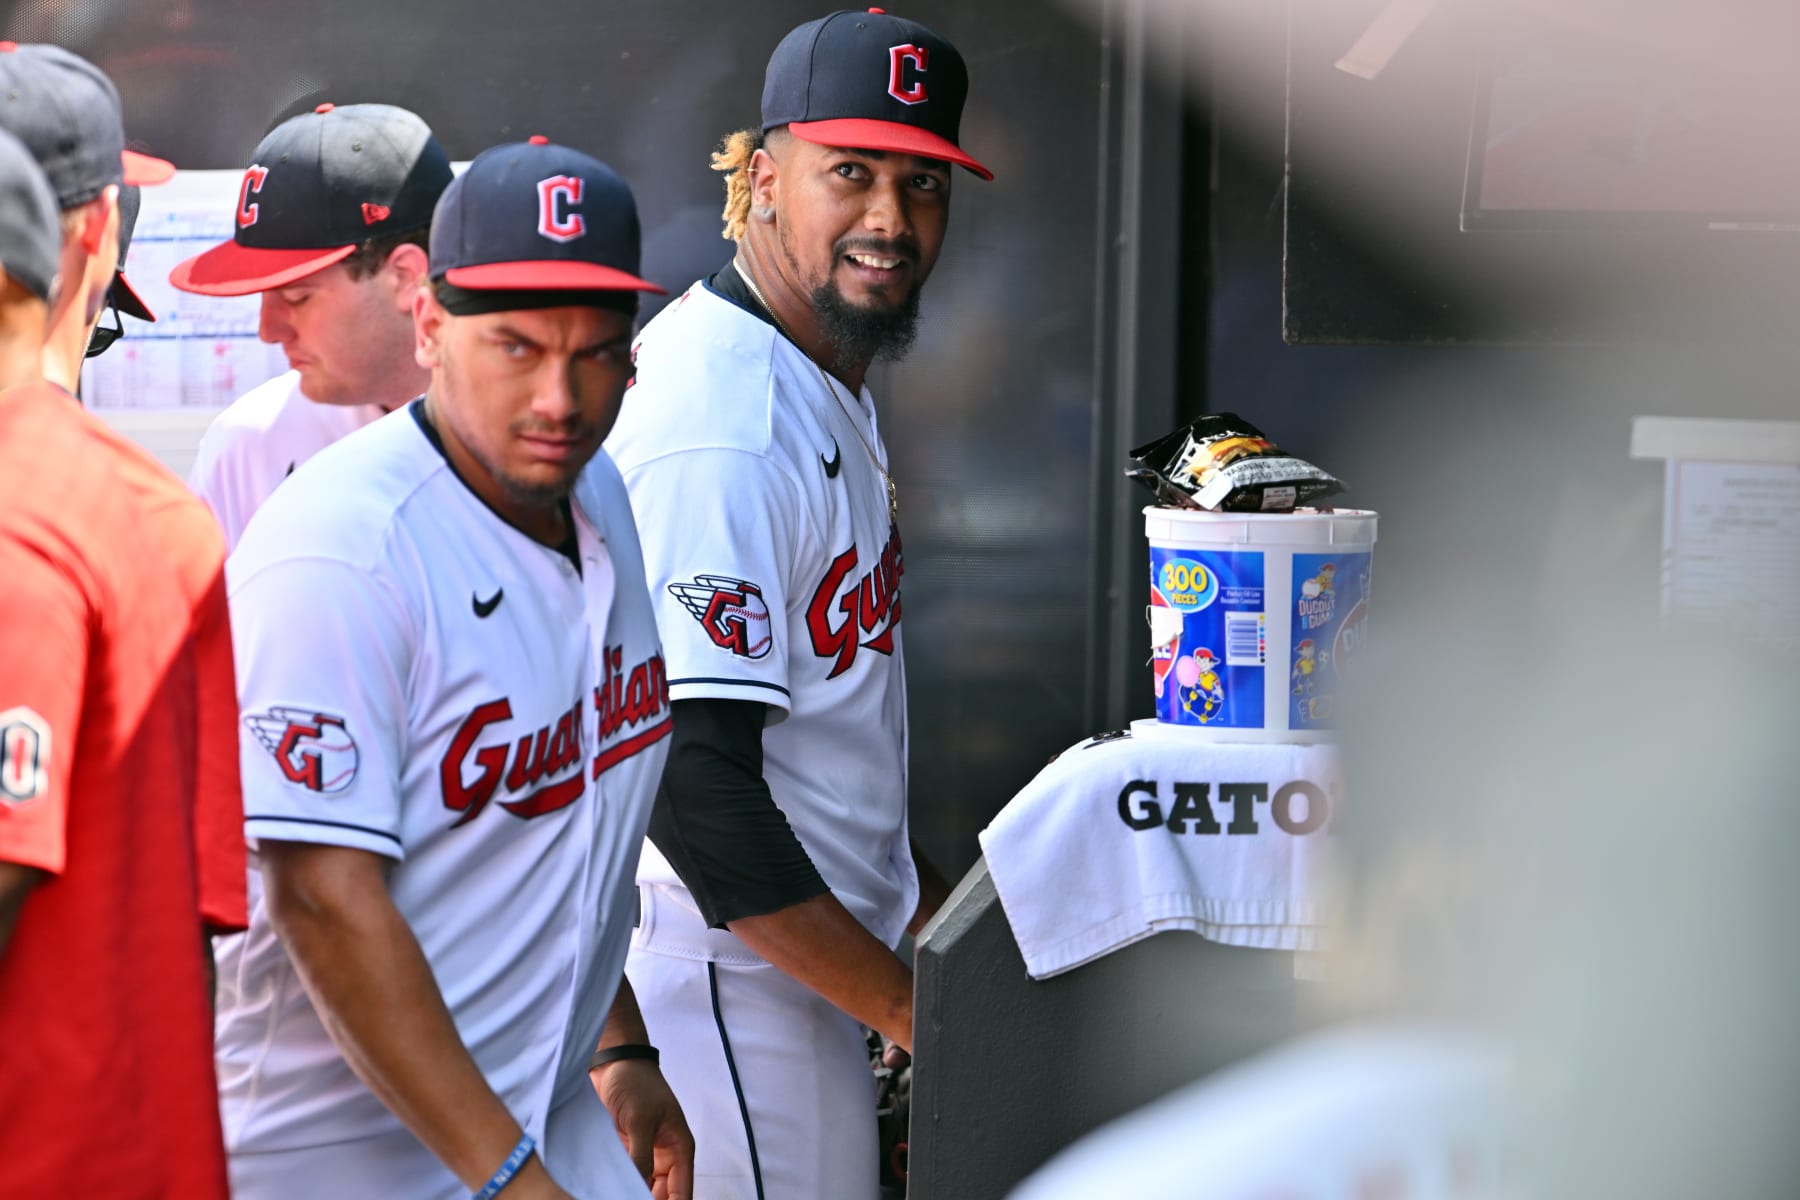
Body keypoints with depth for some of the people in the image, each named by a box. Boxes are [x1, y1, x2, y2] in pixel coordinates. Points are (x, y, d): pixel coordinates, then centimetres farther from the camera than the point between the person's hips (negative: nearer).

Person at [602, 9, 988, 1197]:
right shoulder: (716, 427, -21)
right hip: (734, 977, -10)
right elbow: (694, 786, -25)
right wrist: (911, 1005, -20)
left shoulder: (834, 384, 12)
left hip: (817, 957, 10)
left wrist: (925, 908, 20)